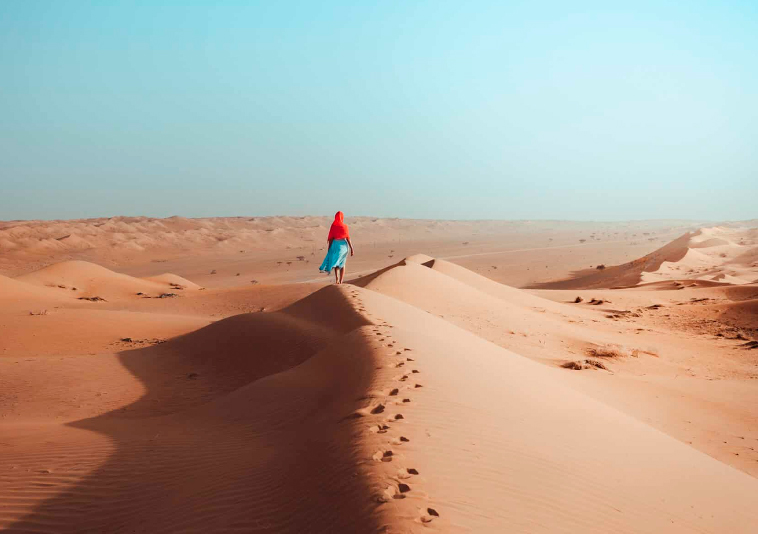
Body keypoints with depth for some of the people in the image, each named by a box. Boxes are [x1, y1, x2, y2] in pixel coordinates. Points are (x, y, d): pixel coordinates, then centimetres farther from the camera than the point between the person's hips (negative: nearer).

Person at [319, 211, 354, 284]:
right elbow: (348, 238, -6)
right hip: (343, 245, 1)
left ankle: (336, 277, -9)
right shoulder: (345, 226, -4)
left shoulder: (333, 226, -5)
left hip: (335, 244, 0)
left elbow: (330, 238, -5)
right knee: (342, 263, 13)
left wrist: (328, 249, 2)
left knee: (335, 262, 15)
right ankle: (340, 281, 7)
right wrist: (351, 248, -2)